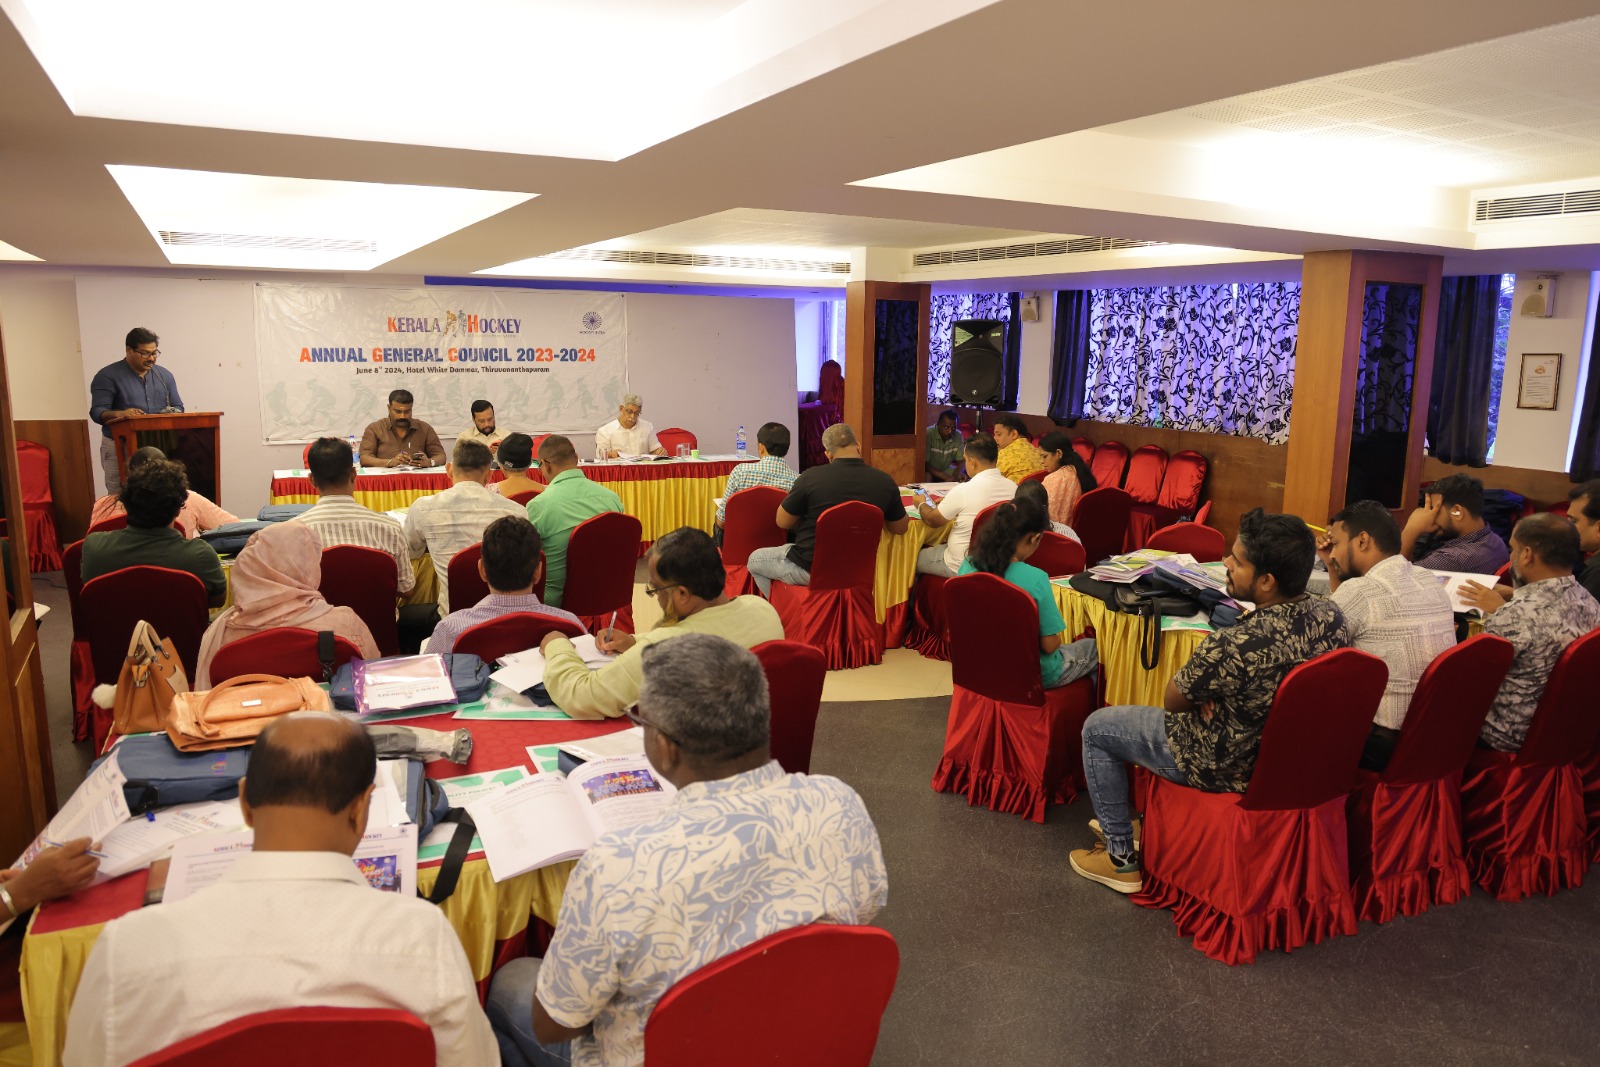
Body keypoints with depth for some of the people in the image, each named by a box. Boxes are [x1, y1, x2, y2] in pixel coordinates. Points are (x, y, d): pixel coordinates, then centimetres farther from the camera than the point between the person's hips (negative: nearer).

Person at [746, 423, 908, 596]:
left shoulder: (811, 477, -21)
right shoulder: (884, 481, -12)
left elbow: (782, 522, -7)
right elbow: (900, 528, 4)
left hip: (811, 570, -5)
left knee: (754, 560, 22)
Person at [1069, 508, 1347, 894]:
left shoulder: (1235, 647, -37)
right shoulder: (1329, 614, -14)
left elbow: (1174, 700, -19)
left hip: (1229, 769, -7)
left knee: (1096, 728, 10)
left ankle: (1121, 859, 21)